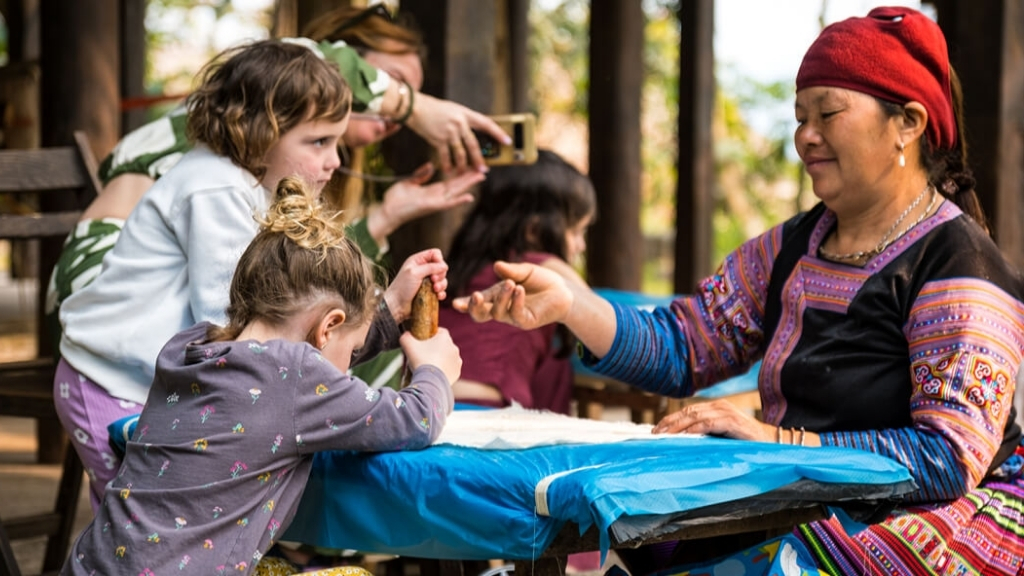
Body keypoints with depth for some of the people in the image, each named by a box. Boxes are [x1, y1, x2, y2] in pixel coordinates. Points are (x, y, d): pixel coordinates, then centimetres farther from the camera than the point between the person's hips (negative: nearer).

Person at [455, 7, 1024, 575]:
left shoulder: (958, 265, -11)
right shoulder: (795, 247, 13)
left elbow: (952, 458, -19)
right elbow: (679, 349, 10)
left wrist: (778, 439, -24)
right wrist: (569, 303, -7)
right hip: (806, 512, 6)